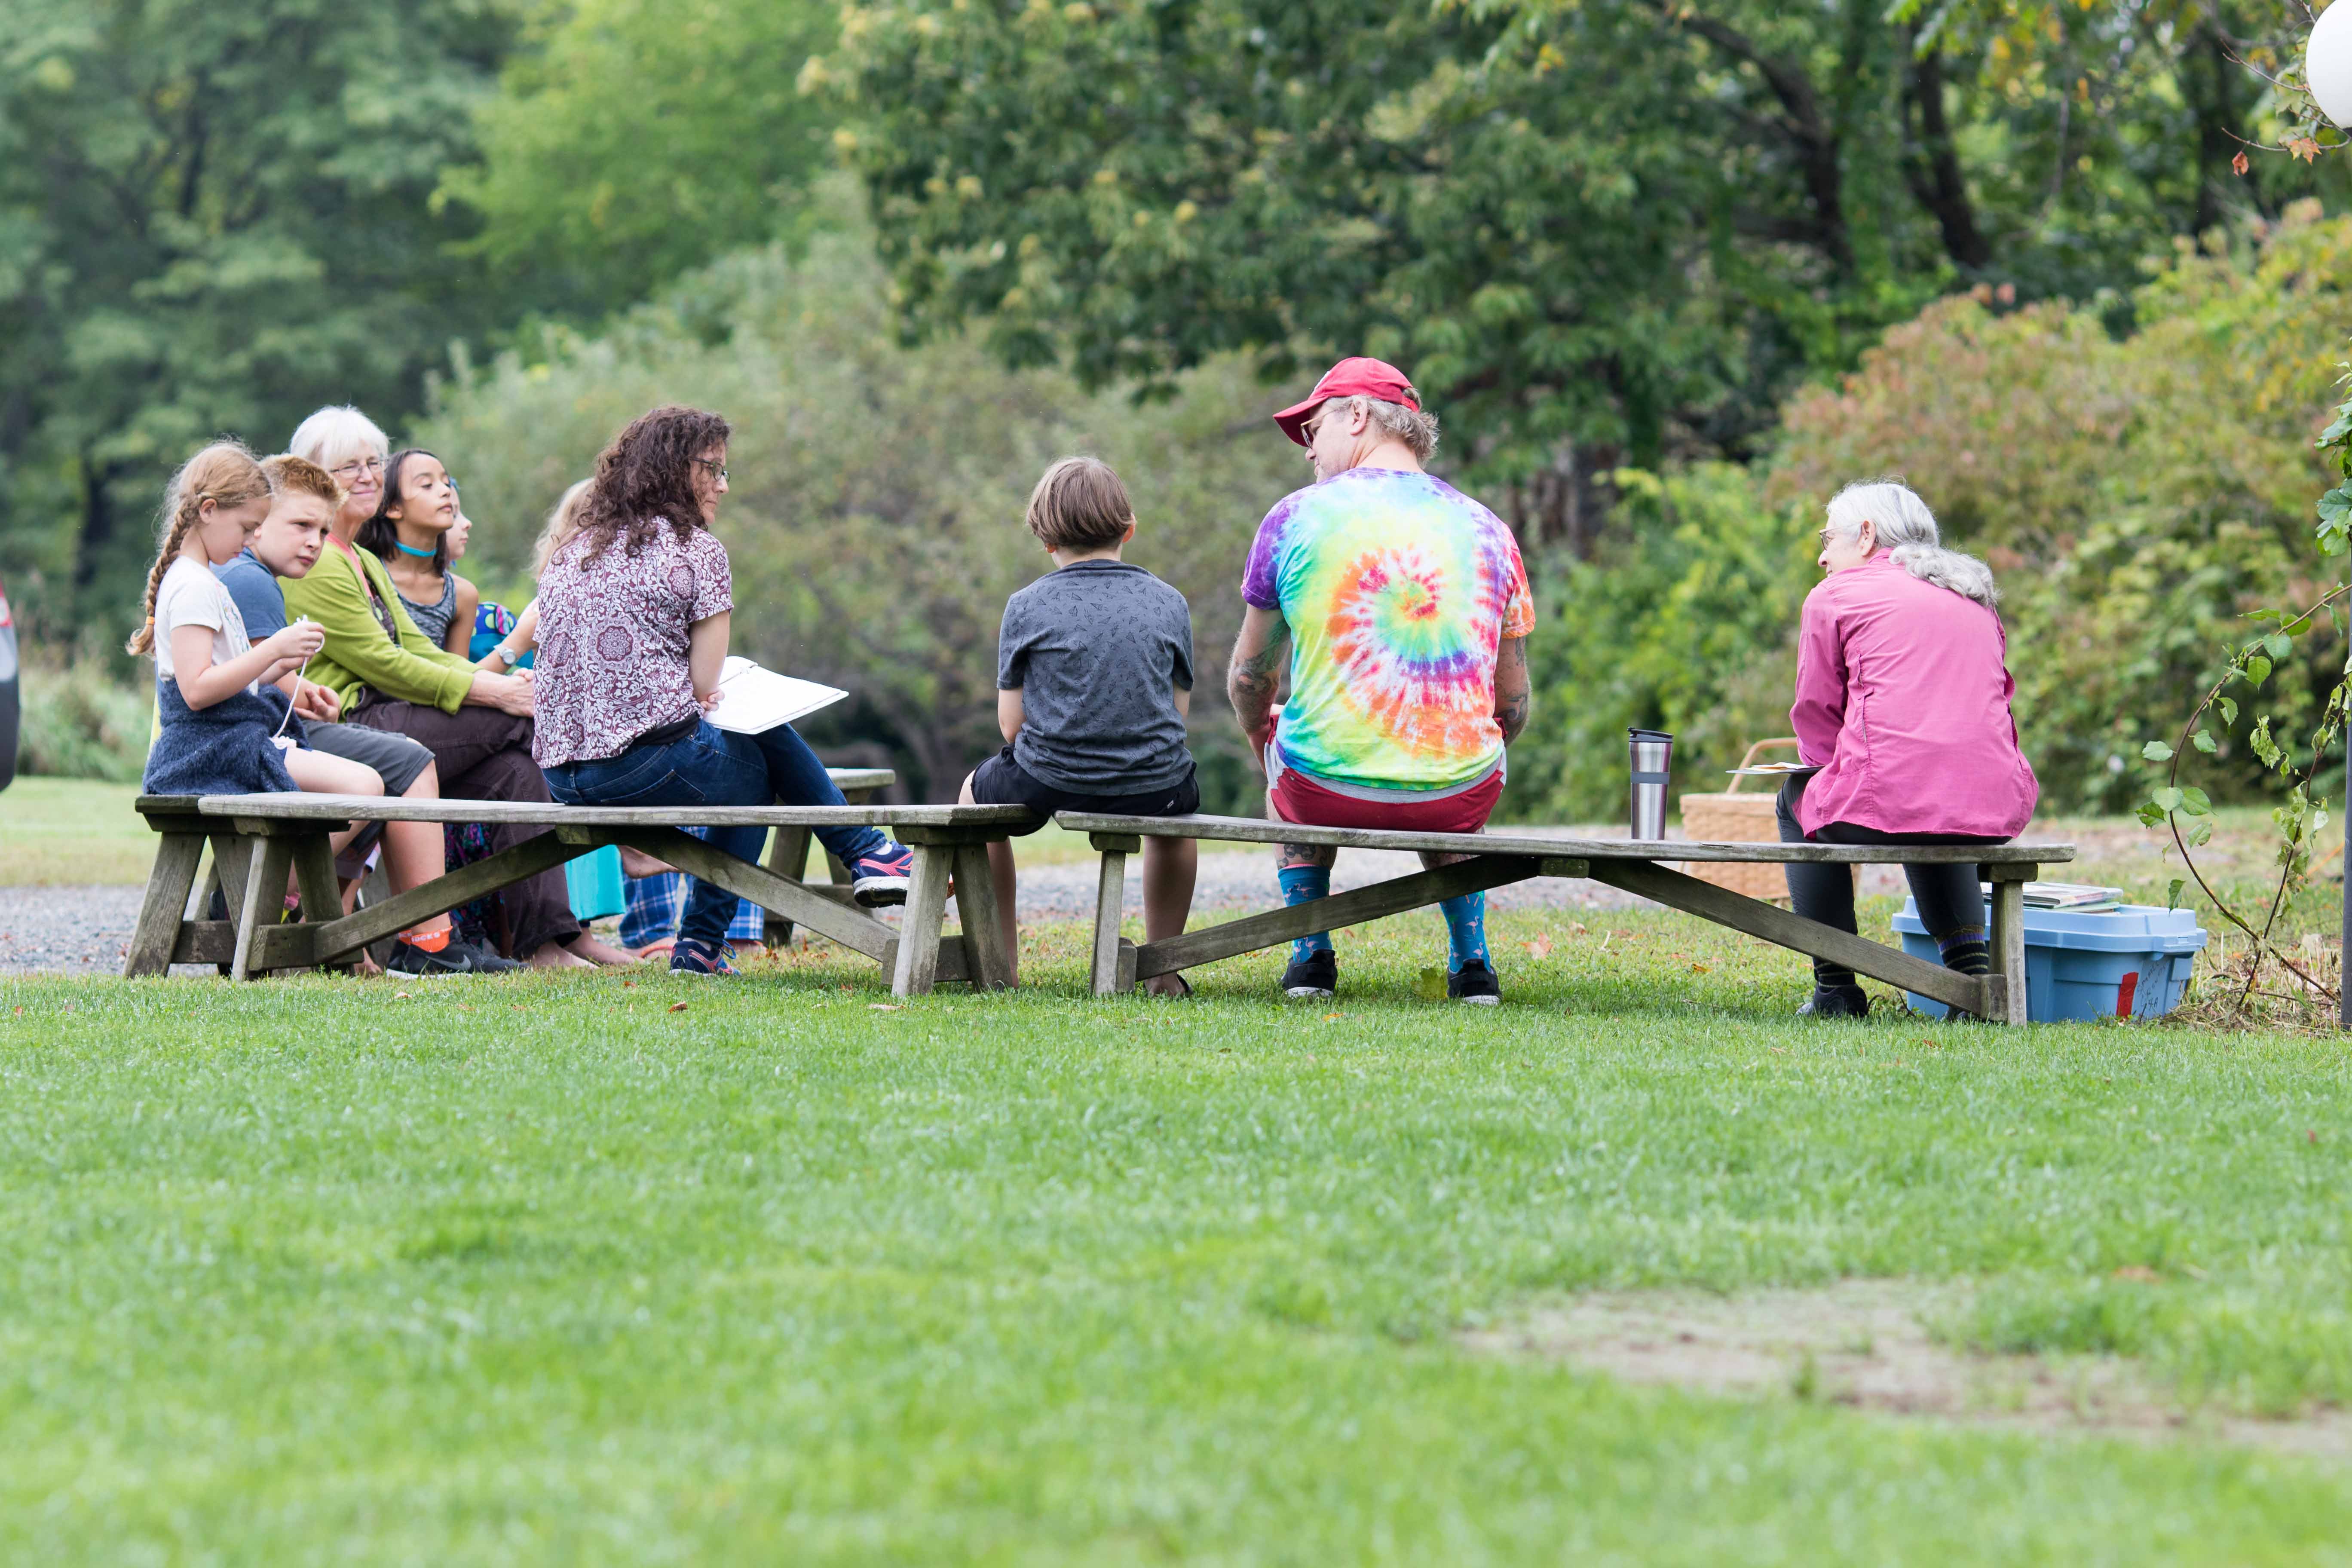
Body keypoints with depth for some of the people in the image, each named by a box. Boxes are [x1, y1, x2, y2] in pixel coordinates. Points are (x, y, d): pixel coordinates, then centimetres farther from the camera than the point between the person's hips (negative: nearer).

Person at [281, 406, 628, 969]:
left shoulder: (366, 564, 25)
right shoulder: (313, 565, -9)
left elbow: (416, 649, 16)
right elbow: (385, 665, -14)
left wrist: (497, 681, -2)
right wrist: (490, 692, -15)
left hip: (383, 719, 9)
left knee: (514, 768, -14)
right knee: (521, 718, -15)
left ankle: (546, 938, -17)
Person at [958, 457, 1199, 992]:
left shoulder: (1027, 607, -3)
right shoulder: (1169, 604, 3)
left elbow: (1012, 725, -1)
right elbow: (1177, 712, 6)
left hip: (1050, 784, -2)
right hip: (1152, 786, 2)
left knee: (978, 791, 32)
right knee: (1181, 795, 39)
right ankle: (1163, 965, 35)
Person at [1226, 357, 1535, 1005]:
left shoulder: (1296, 516, -2)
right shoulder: (1487, 528, 5)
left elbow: (1249, 679, 6)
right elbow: (1513, 710, 8)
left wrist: (1262, 747, 27)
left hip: (1329, 792, -2)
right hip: (1459, 798, 2)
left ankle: (1310, 954, 25)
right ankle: (1470, 960, 24)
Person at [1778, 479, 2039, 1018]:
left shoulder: (1835, 595, 9)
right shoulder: (1976, 597, 25)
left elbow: (1815, 716, 10)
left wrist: (1837, 767, 31)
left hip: (1885, 804, -5)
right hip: (1996, 811, 5)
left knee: (1799, 798, 29)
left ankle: (1836, 989, 22)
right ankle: (1970, 961, 21)